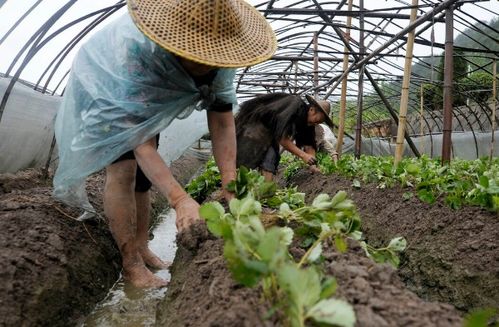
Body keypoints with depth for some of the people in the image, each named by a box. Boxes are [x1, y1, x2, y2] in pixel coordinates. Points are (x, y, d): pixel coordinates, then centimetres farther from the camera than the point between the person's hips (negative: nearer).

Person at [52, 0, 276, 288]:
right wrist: (179, 199, -55)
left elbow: (223, 124, -24)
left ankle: (142, 249, 23)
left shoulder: (217, 60, -28)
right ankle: (131, 264, -8)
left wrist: (231, 186, -33)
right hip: (103, 95, -5)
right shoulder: (136, 50, -43)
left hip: (150, 102, 5)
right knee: (122, 171, -20)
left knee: (142, 175, 8)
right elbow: (140, 143, -45)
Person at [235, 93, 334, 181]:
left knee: (271, 159, -5)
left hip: (268, 131, 8)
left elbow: (309, 145, -1)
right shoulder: (295, 106, -30)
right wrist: (302, 155, -29)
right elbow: (282, 137, -31)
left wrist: (313, 166, -15)